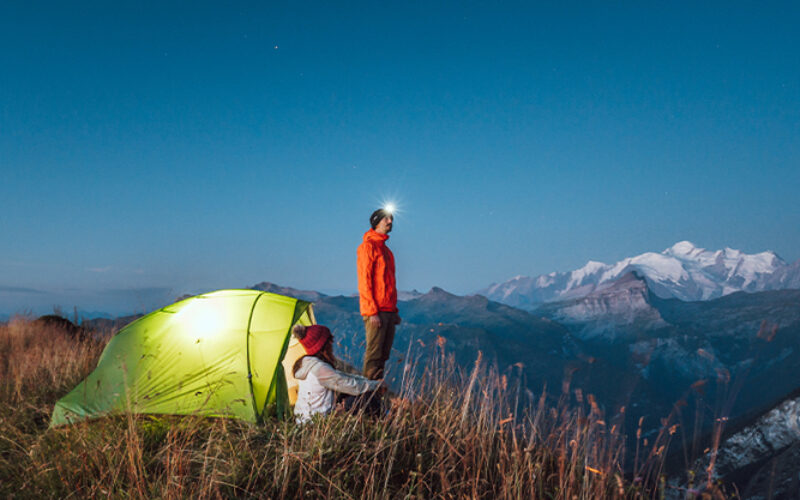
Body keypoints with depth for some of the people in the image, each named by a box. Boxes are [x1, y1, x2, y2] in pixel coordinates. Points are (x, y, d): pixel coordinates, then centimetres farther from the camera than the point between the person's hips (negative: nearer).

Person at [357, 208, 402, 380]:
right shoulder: (368, 246, -6)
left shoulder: (386, 250, 21)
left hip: (388, 310, 9)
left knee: (384, 353, 9)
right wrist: (372, 311, -18)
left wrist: (394, 310, 18)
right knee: (374, 353, -6)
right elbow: (364, 281, -13)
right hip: (375, 311, -9)